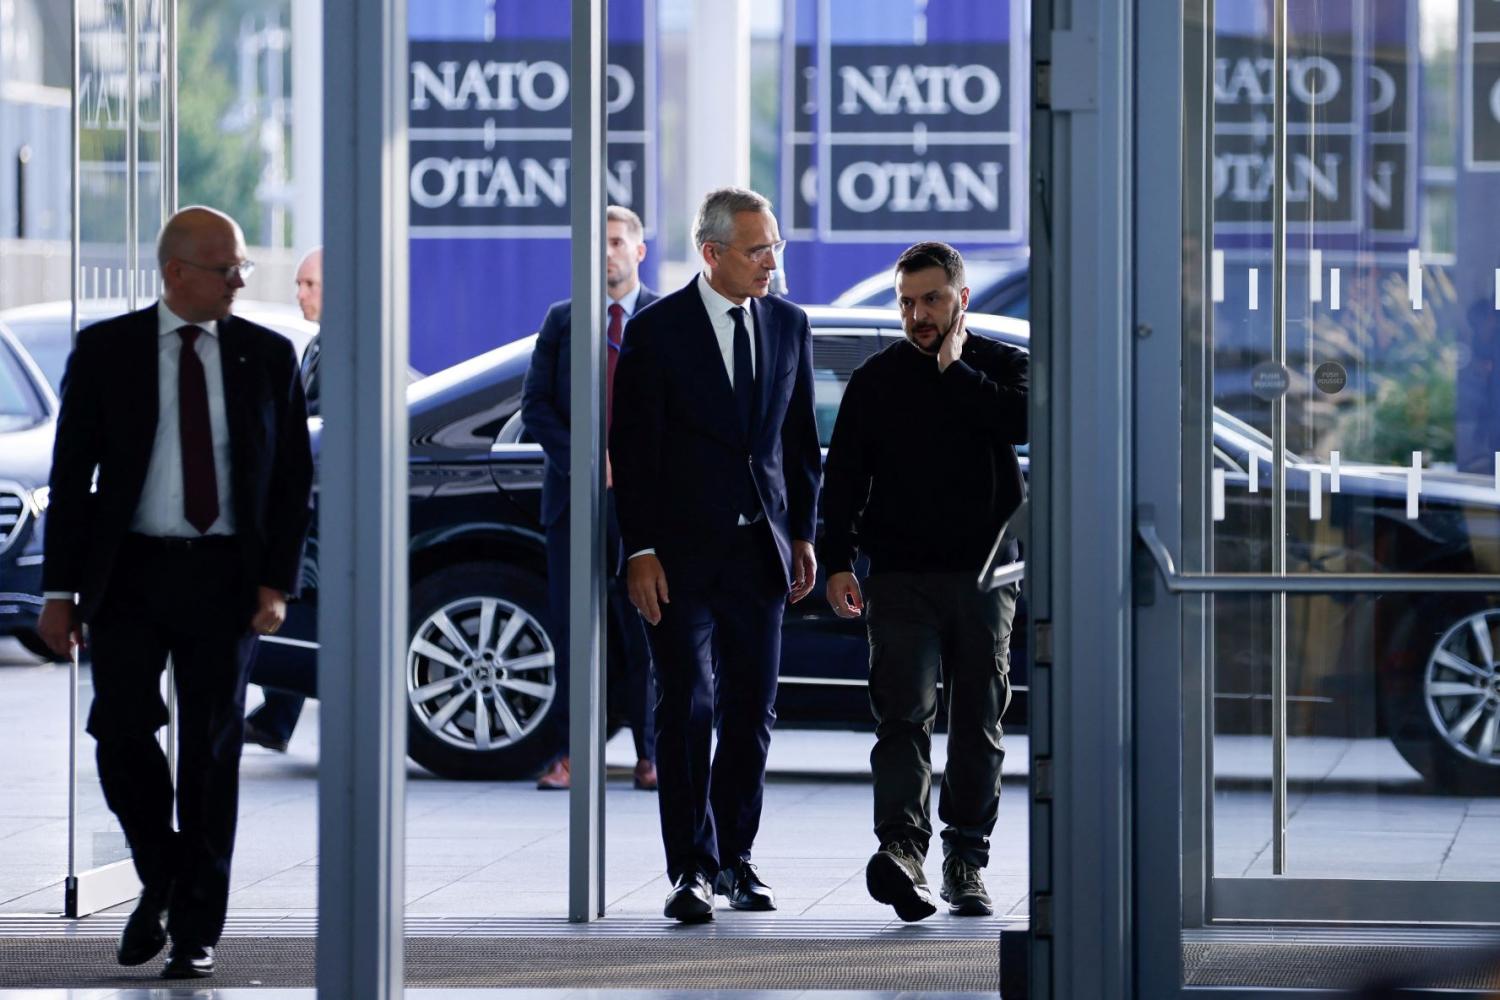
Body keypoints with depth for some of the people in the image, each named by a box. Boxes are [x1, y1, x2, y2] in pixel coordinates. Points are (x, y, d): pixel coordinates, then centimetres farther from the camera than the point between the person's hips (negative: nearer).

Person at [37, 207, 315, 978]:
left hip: (224, 578, 1)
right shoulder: (105, 351, 1)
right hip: (129, 570, -1)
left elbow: (295, 476, 6)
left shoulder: (268, 356, 4)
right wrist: (61, 589, -3)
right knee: (122, 730, -10)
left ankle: (195, 932, 9)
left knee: (211, 753, 2)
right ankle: (158, 881, 15)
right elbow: (71, 475, 2)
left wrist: (277, 583, -4)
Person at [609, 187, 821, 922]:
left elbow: (800, 437, 14)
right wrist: (639, 551, -11)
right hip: (683, 551, -4)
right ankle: (691, 869, -4)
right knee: (686, 709, -6)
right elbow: (631, 447, -6)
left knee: (752, 712, 7)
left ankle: (734, 859, 18)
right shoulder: (657, 330, -6)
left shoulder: (788, 325, 8)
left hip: (759, 550, 4)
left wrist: (803, 534, 9)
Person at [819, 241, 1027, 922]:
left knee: (977, 724, 6)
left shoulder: (1001, 366, 6)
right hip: (901, 577, -1)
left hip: (984, 576, 1)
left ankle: (967, 858, 14)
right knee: (903, 714, -14)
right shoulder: (876, 380, 7)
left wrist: (955, 371, -9)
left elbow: (1021, 423, -15)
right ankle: (902, 848, -25)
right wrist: (837, 563, -4)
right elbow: (842, 476, 5)